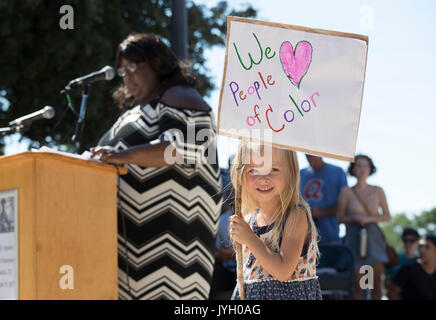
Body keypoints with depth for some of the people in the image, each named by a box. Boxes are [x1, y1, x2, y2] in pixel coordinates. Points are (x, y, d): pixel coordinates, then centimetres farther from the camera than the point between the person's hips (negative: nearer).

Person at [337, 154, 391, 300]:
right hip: (354, 237, -1)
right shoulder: (346, 192, 3)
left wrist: (369, 218, -7)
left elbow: (387, 216, 9)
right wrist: (354, 218, -13)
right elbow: (340, 218, 6)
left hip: (374, 237, 1)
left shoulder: (378, 191, 7)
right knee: (358, 282, -5)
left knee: (377, 280, -7)